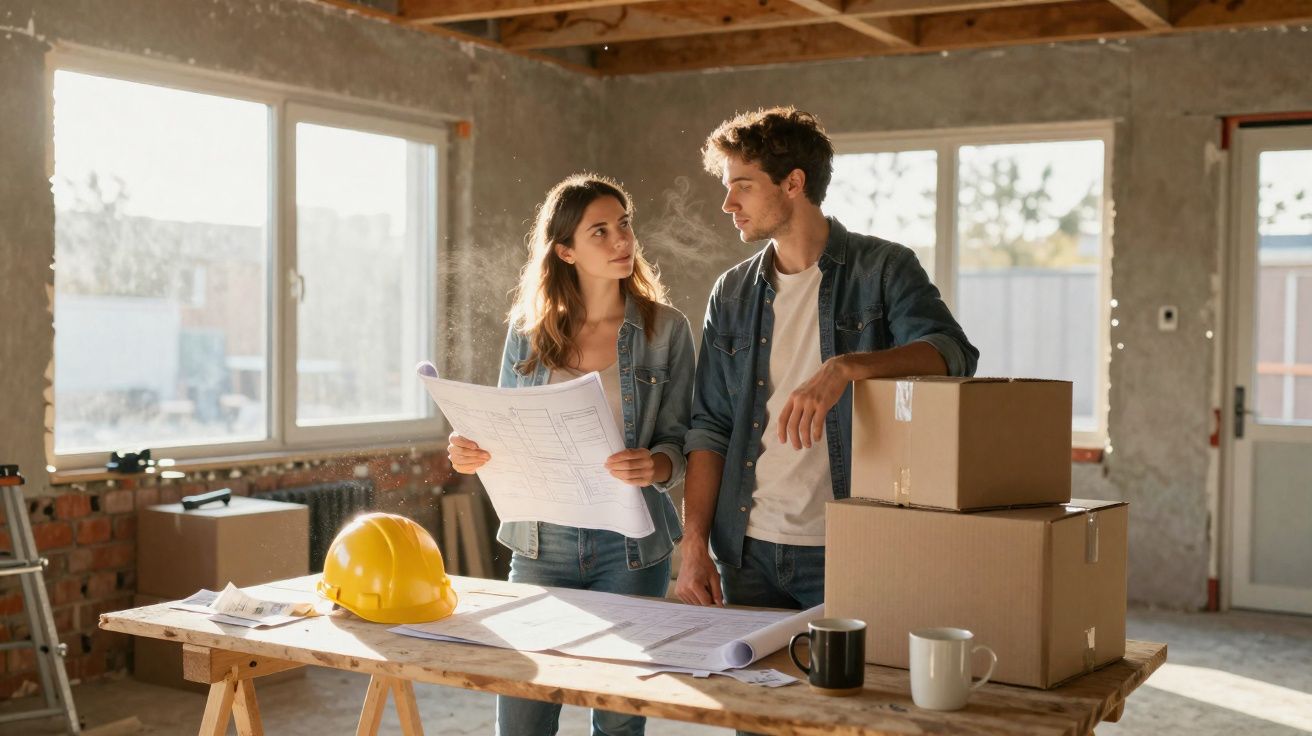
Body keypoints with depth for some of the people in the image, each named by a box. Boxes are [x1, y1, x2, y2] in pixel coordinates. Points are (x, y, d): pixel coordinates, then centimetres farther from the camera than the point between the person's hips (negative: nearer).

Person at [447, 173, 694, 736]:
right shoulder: (528, 332, 3)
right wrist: (472, 454, -11)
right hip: (541, 542, 1)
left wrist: (657, 466, -23)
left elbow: (680, 441, -1)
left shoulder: (665, 329, -1)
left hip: (630, 546, -1)